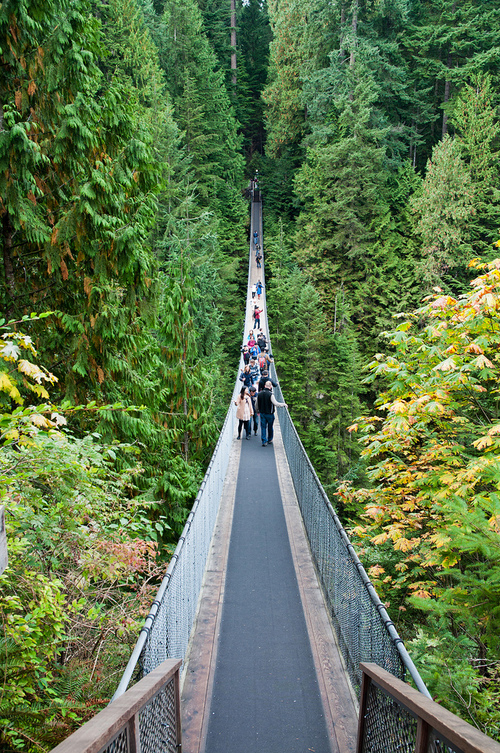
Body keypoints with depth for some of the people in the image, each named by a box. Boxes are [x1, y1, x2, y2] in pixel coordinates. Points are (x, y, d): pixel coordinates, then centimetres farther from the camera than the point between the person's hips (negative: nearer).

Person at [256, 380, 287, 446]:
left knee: (263, 427, 8)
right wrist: (284, 404, -10)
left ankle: (264, 441, 5)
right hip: (269, 414, -3)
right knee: (270, 427, 15)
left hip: (262, 413, 3)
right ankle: (270, 440, 28)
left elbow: (257, 405, 8)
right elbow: (276, 404, -25)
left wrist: (258, 411, 25)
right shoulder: (270, 395, -20)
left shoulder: (259, 394, -3)